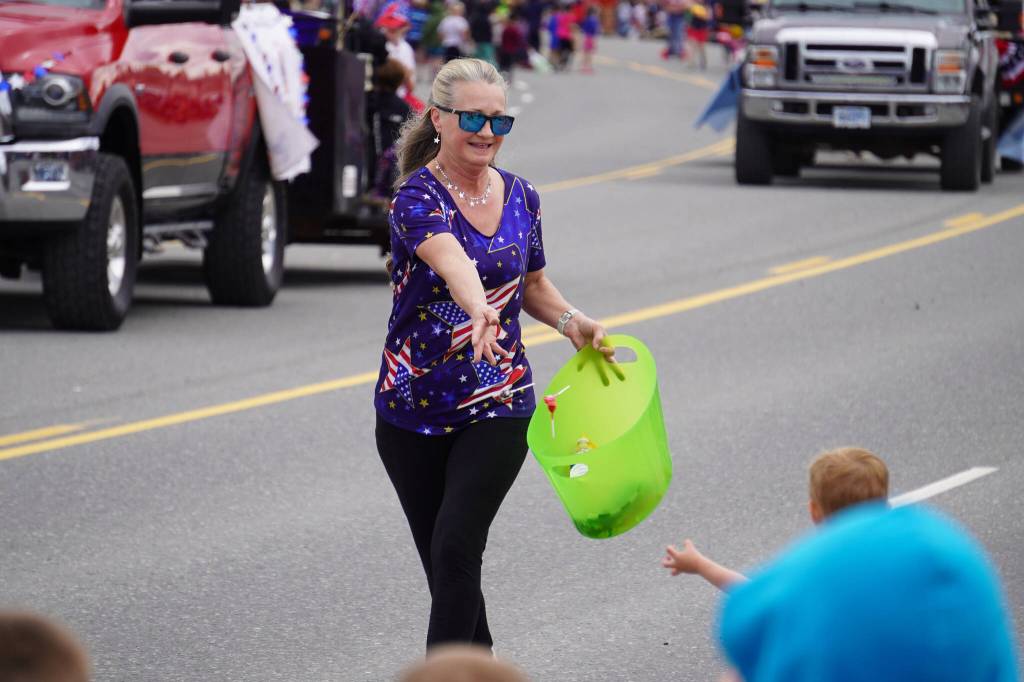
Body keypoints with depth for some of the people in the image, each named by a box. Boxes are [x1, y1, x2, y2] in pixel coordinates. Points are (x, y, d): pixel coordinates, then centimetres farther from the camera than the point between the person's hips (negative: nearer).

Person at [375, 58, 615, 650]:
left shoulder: (520, 197, 3)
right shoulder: (419, 197, -13)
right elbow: (450, 257, -36)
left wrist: (572, 322, 0)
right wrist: (478, 312, -55)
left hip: (498, 406, 1)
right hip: (412, 411, -1)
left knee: (455, 550, -14)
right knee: (441, 562, 10)